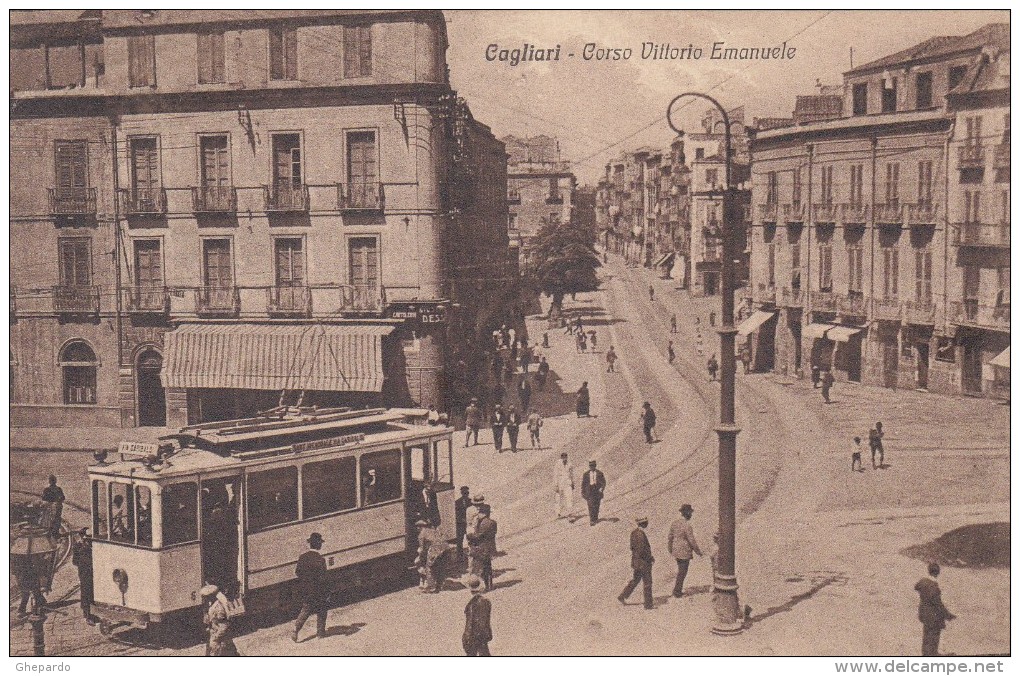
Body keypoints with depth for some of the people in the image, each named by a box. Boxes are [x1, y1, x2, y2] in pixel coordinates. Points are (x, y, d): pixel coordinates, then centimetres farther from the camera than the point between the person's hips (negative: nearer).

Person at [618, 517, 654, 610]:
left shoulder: (633, 532, 3)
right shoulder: (641, 535, -26)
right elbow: (642, 551, -27)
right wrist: (651, 557, -12)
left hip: (636, 561, 9)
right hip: (643, 563, -9)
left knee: (635, 580, 23)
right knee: (647, 584, 5)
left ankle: (622, 596, 23)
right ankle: (648, 605, 14)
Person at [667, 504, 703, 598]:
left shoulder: (675, 523, 0)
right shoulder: (687, 526, -24)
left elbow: (670, 537, 8)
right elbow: (692, 541, -20)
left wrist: (670, 550, 22)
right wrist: (698, 552, -7)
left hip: (676, 552, 7)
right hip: (685, 553, -7)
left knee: (680, 571, 21)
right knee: (682, 573, 7)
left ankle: (678, 590, 28)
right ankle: (677, 591, 14)